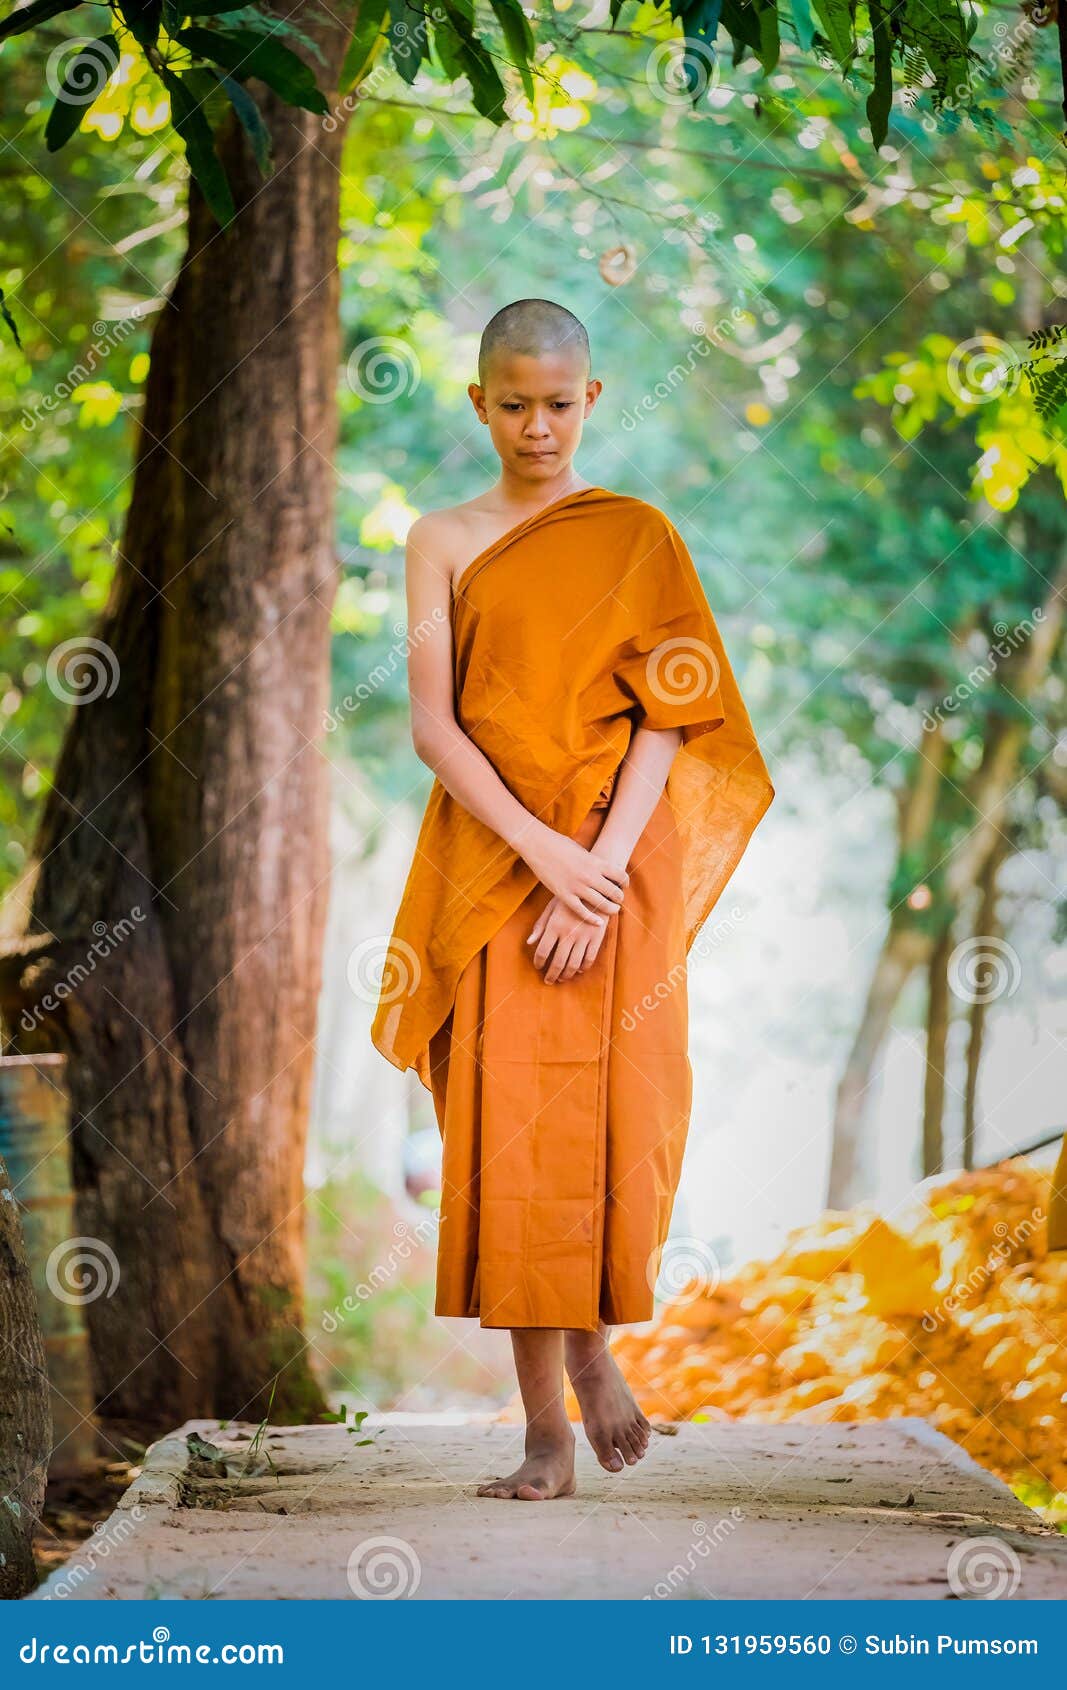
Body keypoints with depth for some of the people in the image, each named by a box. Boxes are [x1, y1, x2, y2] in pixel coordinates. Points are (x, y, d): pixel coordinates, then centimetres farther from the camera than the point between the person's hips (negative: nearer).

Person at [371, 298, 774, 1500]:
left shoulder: (638, 536, 5)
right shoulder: (443, 541, 6)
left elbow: (664, 726, -2)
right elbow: (432, 723, -3)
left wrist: (600, 874, -15)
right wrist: (542, 851, -15)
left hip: (615, 867, 0)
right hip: (491, 862, 0)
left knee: (611, 1125, -3)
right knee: (507, 1133, -3)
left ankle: (593, 1341, 22)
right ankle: (545, 1427, 2)